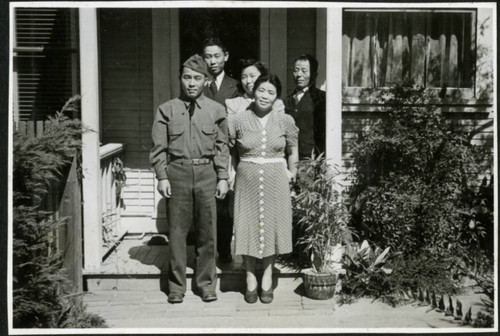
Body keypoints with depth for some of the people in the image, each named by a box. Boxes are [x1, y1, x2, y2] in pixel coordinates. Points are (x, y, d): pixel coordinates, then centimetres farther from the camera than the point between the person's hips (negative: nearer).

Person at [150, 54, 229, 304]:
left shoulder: (216, 110, 6)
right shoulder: (167, 109, 4)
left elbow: (222, 147, 8)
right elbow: (159, 147, 4)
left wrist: (223, 178, 3)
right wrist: (162, 177, -4)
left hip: (207, 173, 1)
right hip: (177, 171, -1)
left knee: (207, 232, 7)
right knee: (177, 231, 4)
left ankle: (206, 284, 21)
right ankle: (176, 286, 18)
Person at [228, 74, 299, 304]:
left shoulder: (285, 121, 1)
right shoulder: (239, 120, -1)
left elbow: (293, 150, 14)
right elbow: (230, 150, 10)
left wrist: (291, 172, 16)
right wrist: (237, 171, 5)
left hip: (275, 181, 0)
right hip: (247, 180, 0)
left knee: (272, 226, 6)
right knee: (247, 227, 3)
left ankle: (267, 279, 21)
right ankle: (250, 278, 18)